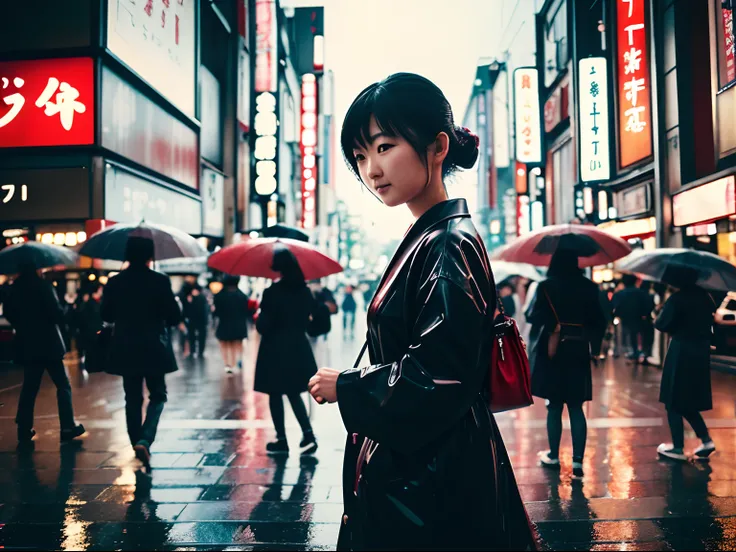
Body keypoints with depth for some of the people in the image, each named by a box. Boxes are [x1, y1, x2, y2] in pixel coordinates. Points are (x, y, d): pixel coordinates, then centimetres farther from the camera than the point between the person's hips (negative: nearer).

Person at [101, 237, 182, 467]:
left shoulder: (114, 282, -2)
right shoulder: (160, 281, -11)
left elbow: (106, 316, 7)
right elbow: (174, 316, -10)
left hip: (125, 351, 3)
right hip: (153, 350, -3)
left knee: (132, 399, 13)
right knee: (158, 396, 9)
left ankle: (137, 442, 19)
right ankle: (144, 440, -9)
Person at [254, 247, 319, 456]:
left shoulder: (272, 292, -16)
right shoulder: (305, 291, 0)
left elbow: (263, 326, -15)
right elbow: (309, 316, 6)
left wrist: (258, 318, 4)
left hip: (275, 350, -5)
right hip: (298, 347, 5)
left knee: (275, 395, 8)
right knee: (294, 393, 16)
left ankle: (281, 440, 14)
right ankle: (308, 434, 3)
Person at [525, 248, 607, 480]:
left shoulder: (546, 287, -9)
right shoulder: (588, 287, -1)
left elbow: (532, 316, -9)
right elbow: (599, 320, -1)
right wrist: (592, 341, 10)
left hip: (551, 353, -2)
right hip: (578, 354, 2)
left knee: (554, 406, 9)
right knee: (576, 407, 6)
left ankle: (553, 456, 19)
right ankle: (578, 461, 0)